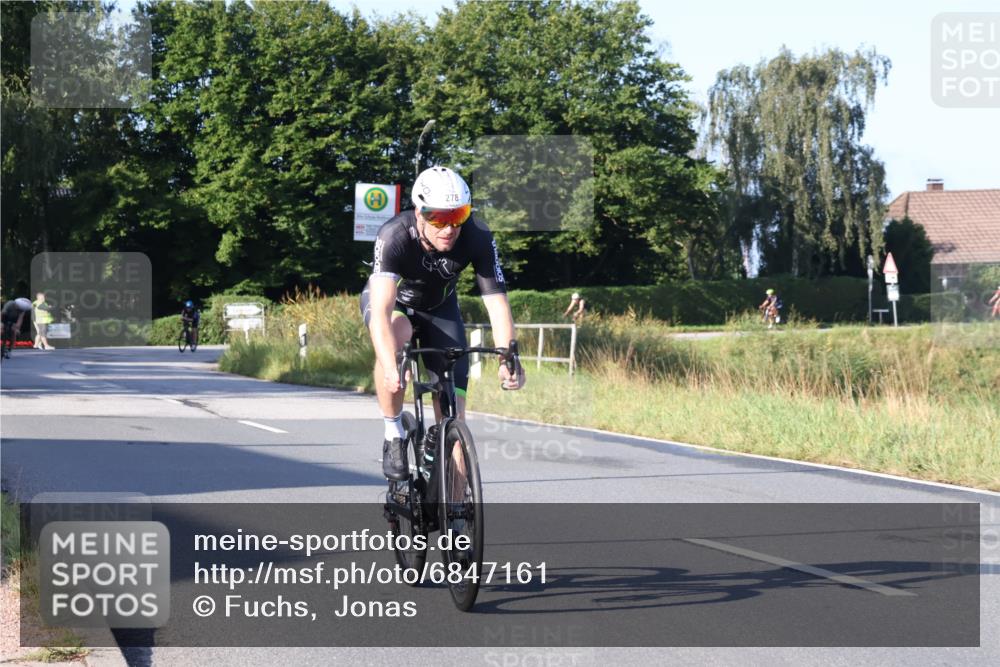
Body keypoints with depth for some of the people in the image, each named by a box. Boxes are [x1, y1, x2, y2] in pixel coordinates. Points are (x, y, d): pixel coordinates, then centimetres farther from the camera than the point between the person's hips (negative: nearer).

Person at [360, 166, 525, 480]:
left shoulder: (477, 237, -31)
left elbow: (497, 301, -34)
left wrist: (507, 358, -51)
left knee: (454, 416, -8)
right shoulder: (394, 236, -38)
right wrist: (390, 368, -63)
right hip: (393, 301, -2)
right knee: (394, 339, -39)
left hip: (439, 308, 2)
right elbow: (381, 308, -48)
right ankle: (394, 435, -19)